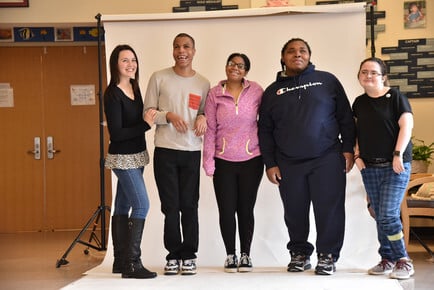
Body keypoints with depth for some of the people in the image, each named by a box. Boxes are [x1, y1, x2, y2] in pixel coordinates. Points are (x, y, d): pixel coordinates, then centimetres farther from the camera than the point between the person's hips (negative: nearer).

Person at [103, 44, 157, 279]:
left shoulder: (134, 88, 9)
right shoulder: (112, 94, -15)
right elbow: (116, 133, -18)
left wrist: (150, 117, 1)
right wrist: (145, 124, -16)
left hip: (135, 157, 8)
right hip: (122, 158, -8)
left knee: (123, 207, 11)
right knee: (141, 205, -12)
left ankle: (120, 261, 17)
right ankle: (131, 263, -8)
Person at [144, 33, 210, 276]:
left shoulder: (203, 83, 9)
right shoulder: (159, 78, 2)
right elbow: (148, 112, 2)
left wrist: (203, 118, -7)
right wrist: (168, 115, -16)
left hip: (192, 151, 1)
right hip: (165, 150, -1)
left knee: (189, 205, 3)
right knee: (170, 205, 2)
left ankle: (189, 255, 12)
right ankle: (174, 255, 13)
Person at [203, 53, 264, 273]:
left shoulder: (256, 91, -1)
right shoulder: (214, 94, 0)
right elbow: (210, 130, 1)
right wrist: (208, 162, -3)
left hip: (251, 160, 0)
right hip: (223, 161, 0)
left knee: (246, 209, 7)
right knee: (226, 210, 3)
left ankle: (245, 255, 20)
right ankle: (230, 255, 18)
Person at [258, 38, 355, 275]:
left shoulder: (327, 81, 7)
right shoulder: (272, 91, 13)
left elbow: (345, 117, 6)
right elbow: (265, 131, 12)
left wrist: (348, 149, -1)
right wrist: (270, 163, 5)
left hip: (327, 160, -2)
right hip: (288, 164, 2)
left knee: (329, 209, -4)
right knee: (294, 212, 5)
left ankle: (327, 256, 7)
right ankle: (299, 254, 20)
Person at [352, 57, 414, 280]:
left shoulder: (395, 97, -4)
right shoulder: (359, 102, 12)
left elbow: (406, 126, -10)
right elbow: (355, 132, 17)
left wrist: (398, 154, -17)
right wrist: (357, 155, 4)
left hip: (395, 166, -5)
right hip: (369, 167, 5)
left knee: (388, 214, -13)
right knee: (379, 217, 7)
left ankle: (403, 261, -1)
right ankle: (388, 259, 16)